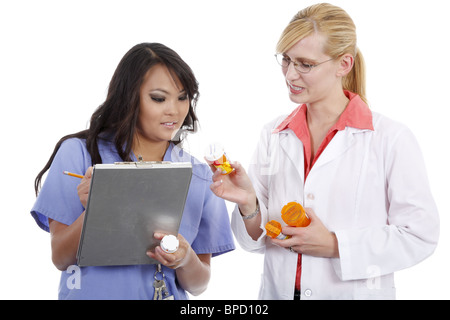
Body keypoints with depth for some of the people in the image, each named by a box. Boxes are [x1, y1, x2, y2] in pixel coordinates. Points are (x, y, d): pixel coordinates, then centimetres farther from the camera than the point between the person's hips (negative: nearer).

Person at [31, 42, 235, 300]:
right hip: (90, 293, -1)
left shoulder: (200, 177, 5)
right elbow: (61, 258, -2)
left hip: (168, 295, 2)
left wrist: (186, 261, -13)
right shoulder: (79, 154, -1)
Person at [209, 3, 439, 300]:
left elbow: (420, 235, -12)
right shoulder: (273, 136, 0)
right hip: (280, 291, 4)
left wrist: (335, 245, -17)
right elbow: (259, 240, 2)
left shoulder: (392, 139, -12)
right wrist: (248, 205, -19)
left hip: (356, 292, -3)